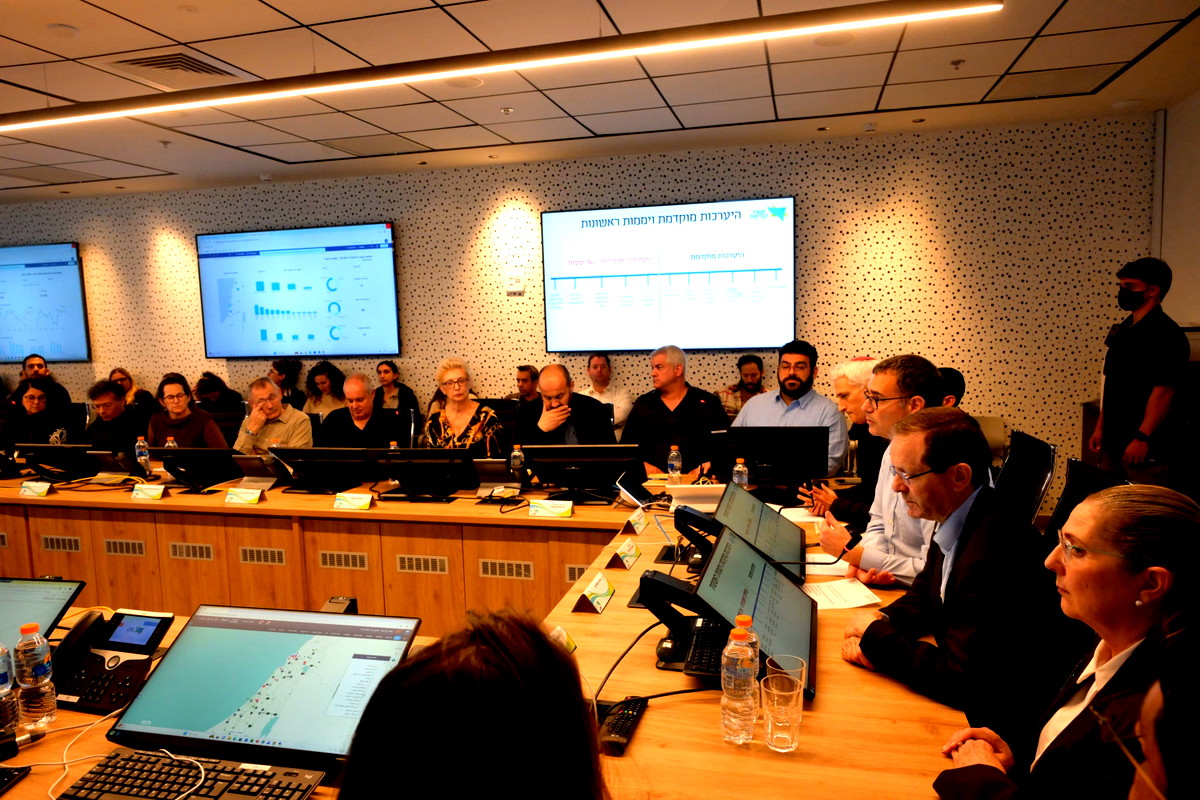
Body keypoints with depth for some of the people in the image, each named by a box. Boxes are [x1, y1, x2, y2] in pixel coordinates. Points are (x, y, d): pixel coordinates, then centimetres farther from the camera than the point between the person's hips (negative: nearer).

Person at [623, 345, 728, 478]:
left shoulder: (708, 402, 10)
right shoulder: (643, 404, 17)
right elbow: (626, 444, 15)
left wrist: (705, 467, -8)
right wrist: (645, 466, -3)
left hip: (695, 477, -1)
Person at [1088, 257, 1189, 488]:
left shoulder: (1166, 334, -13)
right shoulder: (1121, 331, 12)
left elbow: (1163, 391, -19)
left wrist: (1142, 438, -22)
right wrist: (1100, 426, 14)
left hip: (1147, 445, -8)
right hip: (1113, 440, 8)